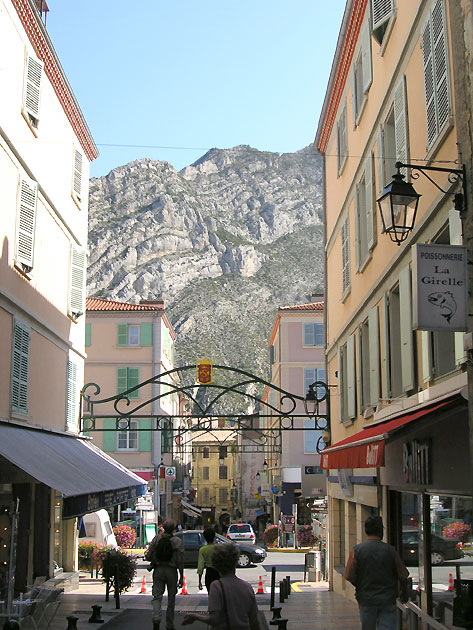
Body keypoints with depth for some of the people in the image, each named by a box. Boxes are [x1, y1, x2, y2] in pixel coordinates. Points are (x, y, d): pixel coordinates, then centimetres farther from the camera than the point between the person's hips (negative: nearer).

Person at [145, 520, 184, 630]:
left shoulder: (156, 539, -1)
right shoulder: (178, 541, -5)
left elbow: (148, 556, -2)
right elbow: (180, 561, -9)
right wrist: (181, 577, -3)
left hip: (158, 570, 1)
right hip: (172, 571, -1)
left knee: (157, 596, 3)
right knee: (171, 599, 11)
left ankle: (156, 619, -21)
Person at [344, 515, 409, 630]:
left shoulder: (356, 550, -8)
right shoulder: (390, 550, -8)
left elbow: (349, 578, -9)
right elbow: (403, 576, -3)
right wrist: (404, 593, 17)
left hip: (366, 600, 1)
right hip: (388, 600, -1)